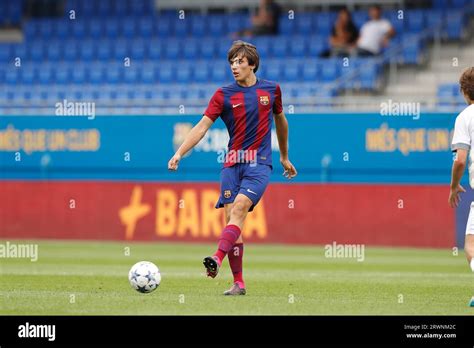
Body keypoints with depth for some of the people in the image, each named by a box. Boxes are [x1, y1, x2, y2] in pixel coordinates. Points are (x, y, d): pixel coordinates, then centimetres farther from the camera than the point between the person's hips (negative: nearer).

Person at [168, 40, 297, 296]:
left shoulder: (271, 90, 8)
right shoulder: (224, 94, 5)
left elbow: (280, 121, 24)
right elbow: (202, 126, -2)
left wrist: (284, 157, 32)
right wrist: (179, 153, -15)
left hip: (259, 163, -2)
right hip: (232, 164, 2)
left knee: (239, 208, -23)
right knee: (231, 216, -6)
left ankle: (217, 259, -39)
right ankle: (238, 283, -2)